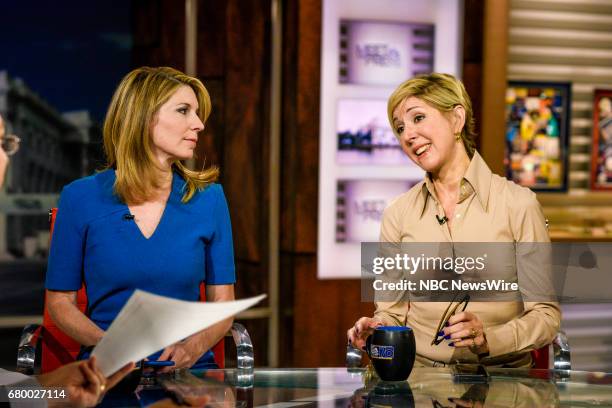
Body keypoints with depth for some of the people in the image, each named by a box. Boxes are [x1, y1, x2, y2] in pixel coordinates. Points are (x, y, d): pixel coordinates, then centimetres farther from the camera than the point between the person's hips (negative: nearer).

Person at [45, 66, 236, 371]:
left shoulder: (209, 198, 6)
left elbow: (222, 300, 8)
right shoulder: (80, 198, 2)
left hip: (189, 369, 1)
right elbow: (59, 300, 6)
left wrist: (195, 346, -12)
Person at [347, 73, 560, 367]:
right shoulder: (398, 214, 8)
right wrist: (376, 330, -9)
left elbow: (546, 315, 0)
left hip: (500, 376, -1)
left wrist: (488, 339, -18)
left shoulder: (518, 205, -1)